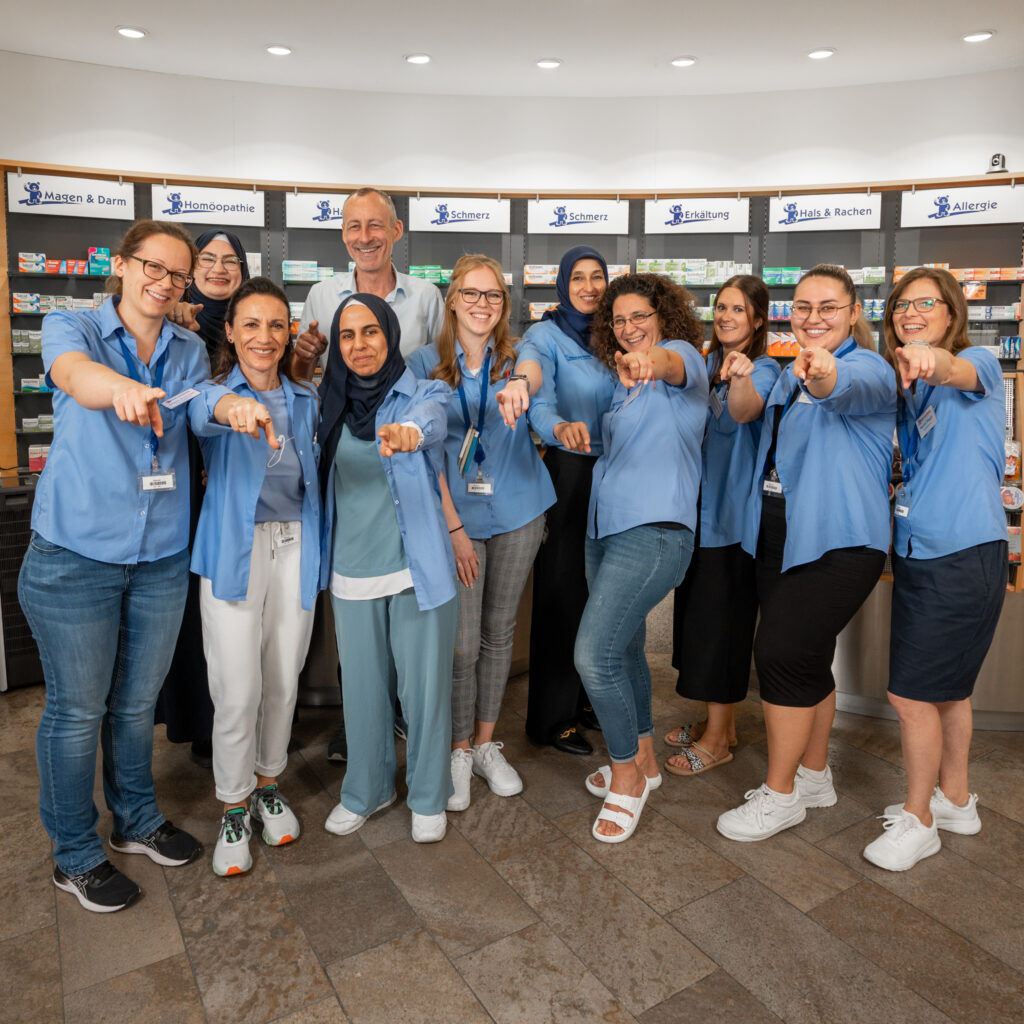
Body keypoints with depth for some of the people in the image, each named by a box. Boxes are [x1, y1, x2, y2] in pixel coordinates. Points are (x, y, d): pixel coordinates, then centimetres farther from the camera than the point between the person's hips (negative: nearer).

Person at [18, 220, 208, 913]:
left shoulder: (189, 350, 9)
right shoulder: (71, 328, -5)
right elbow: (76, 374, -28)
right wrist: (123, 389, -49)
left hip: (162, 556, 4)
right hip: (77, 554, -4)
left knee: (137, 702, 18)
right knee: (77, 711, 8)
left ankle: (137, 819, 40)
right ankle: (76, 855, 29)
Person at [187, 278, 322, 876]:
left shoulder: (306, 400, 10)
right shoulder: (217, 389, -3)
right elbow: (204, 412, -29)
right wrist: (232, 408, -51)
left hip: (296, 550, 4)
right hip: (235, 551, -3)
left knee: (284, 681, 12)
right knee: (238, 691, -2)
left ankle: (269, 784, 35)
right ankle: (234, 807, 21)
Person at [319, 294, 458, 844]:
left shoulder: (424, 393, -5)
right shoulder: (332, 404, 7)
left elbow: (431, 421, -29)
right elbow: (318, 478, 18)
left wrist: (408, 432, -51)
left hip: (416, 568, -3)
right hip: (352, 572, 3)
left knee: (424, 685, 6)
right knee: (362, 687, 13)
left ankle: (428, 797, 29)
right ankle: (365, 789, 36)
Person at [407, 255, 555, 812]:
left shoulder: (518, 359, 3)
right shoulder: (426, 363, 0)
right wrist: (453, 525, -9)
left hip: (516, 513, 2)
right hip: (455, 513, -1)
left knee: (499, 632, 11)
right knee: (461, 642, -1)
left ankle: (486, 743, 29)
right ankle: (459, 750, 21)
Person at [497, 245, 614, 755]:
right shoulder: (547, 335, -7)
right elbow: (534, 367, -28)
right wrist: (559, 426, -50)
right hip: (566, 473, -6)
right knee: (561, 591, 0)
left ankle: (583, 696, 31)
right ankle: (552, 717, 14)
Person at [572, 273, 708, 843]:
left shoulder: (682, 355, -2)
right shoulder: (624, 386, 21)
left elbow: (676, 365, -27)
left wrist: (651, 361, -49)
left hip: (654, 533, -8)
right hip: (605, 531, 9)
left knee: (594, 654, -16)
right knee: (624, 650, 16)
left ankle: (626, 776, 6)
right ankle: (643, 763, 35)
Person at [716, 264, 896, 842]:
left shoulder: (869, 369, -11)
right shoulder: (792, 374, 14)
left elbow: (852, 389, -36)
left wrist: (825, 377, -58)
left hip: (838, 543, -8)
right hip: (780, 537, 8)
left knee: (782, 653, -10)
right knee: (807, 661, 15)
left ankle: (780, 794, 7)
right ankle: (814, 777, 31)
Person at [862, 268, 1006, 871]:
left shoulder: (979, 363, -7)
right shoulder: (906, 387, 12)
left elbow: (958, 373, -32)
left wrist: (932, 360, -55)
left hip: (964, 556, -7)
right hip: (917, 553, 7)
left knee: (912, 694, -3)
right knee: (949, 688, 18)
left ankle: (918, 821, 16)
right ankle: (955, 801, 35)